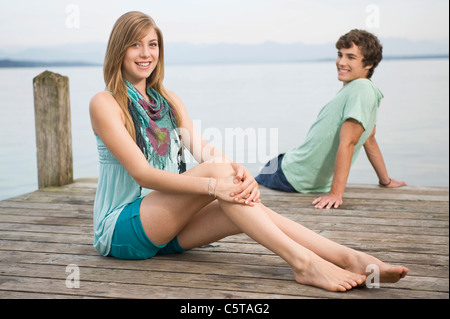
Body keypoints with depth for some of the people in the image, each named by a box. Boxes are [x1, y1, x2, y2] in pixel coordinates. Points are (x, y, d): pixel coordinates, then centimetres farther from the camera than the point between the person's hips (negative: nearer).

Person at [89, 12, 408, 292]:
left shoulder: (168, 100, 13)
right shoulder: (105, 103, -9)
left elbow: (202, 147, -1)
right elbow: (143, 174, -19)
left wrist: (239, 171, -25)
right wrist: (213, 185, -31)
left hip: (165, 224, 6)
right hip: (122, 229, -6)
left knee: (244, 203, -22)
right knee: (216, 168, -27)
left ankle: (350, 258, -31)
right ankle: (303, 262, -36)